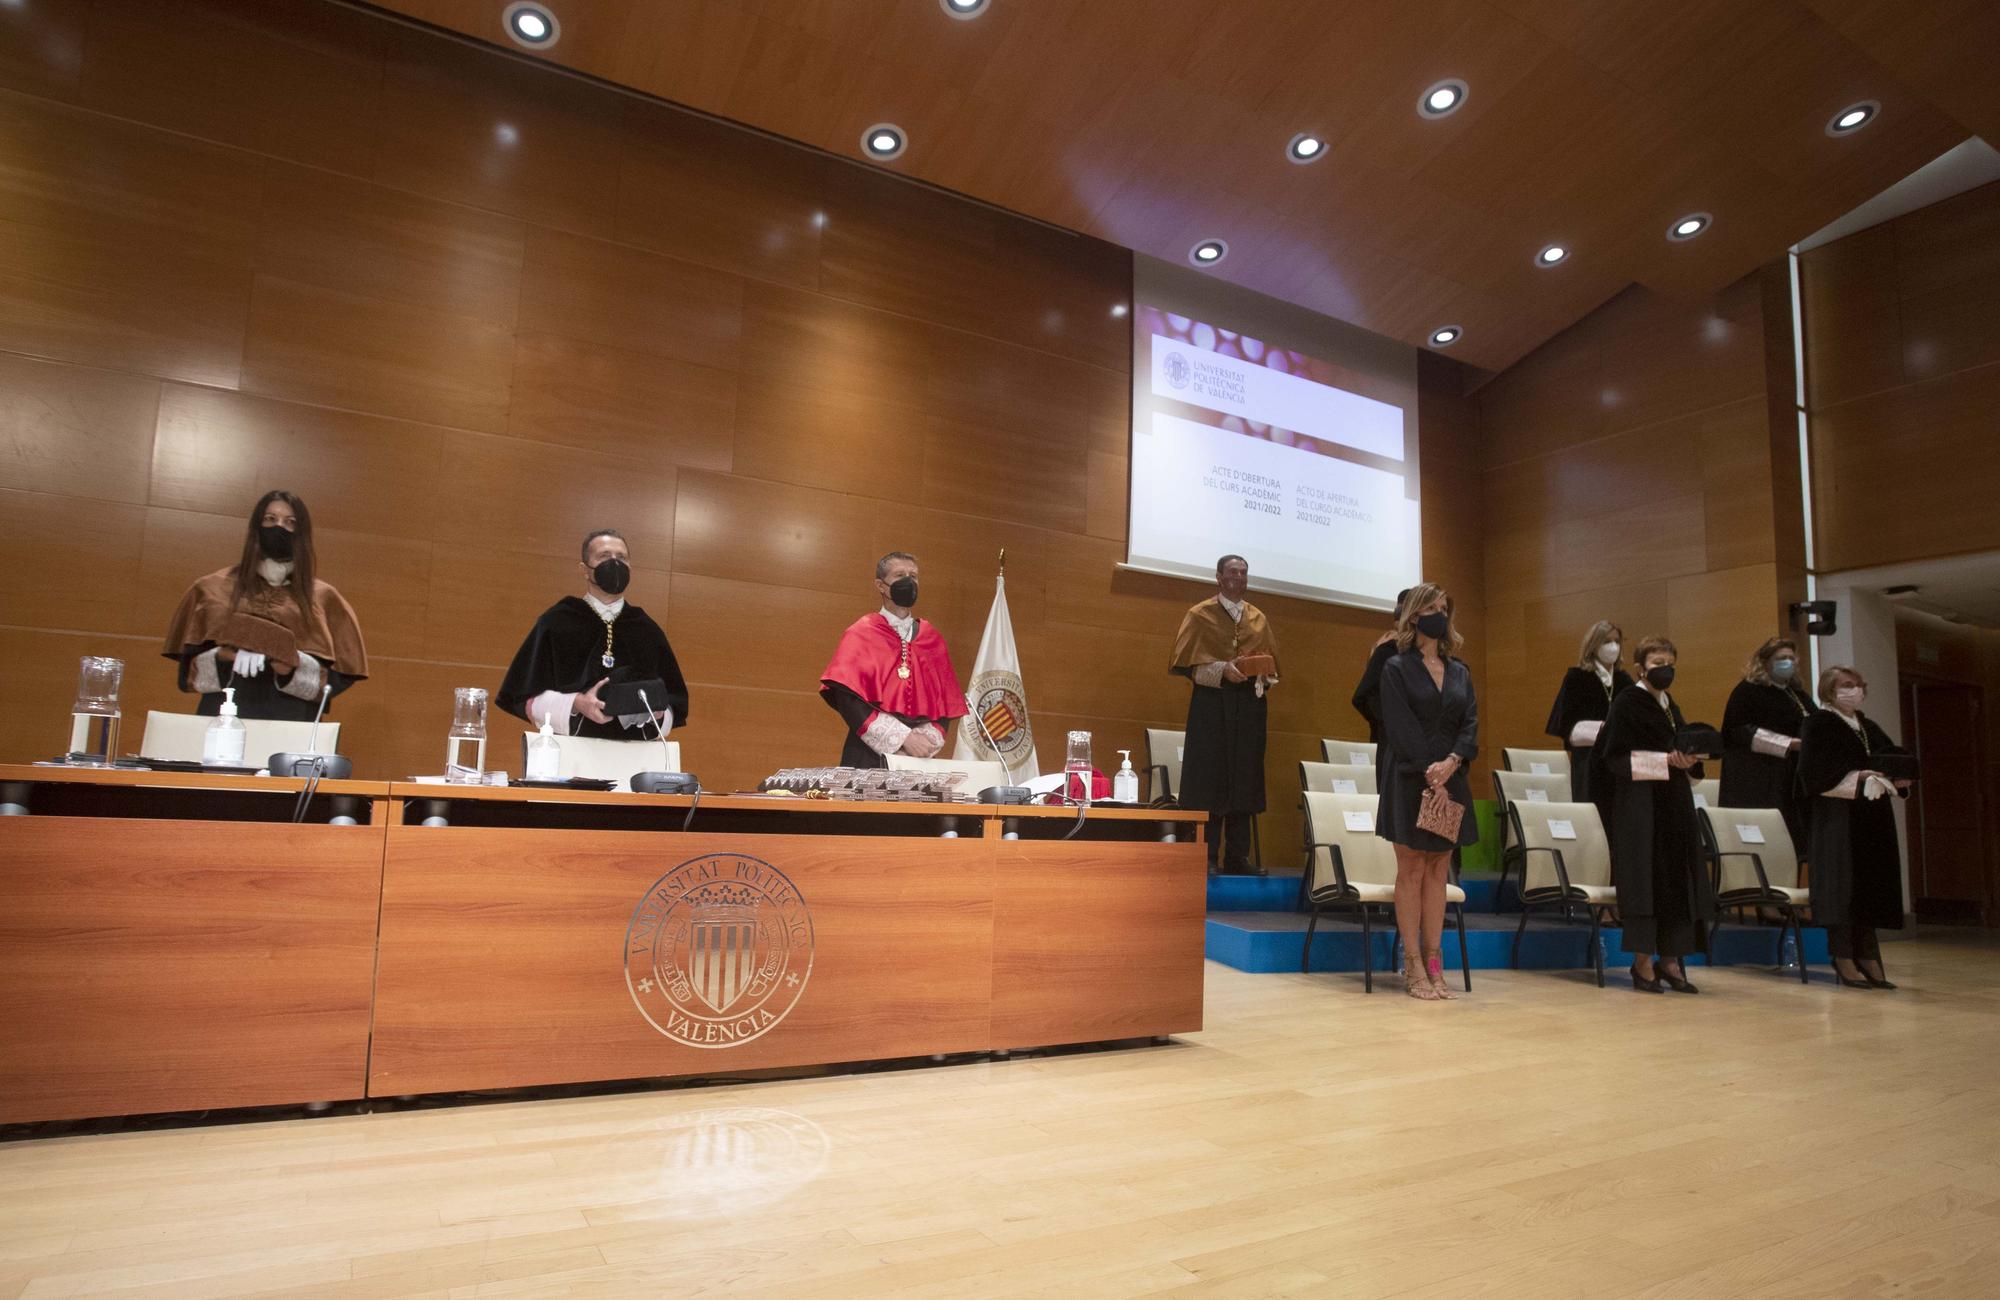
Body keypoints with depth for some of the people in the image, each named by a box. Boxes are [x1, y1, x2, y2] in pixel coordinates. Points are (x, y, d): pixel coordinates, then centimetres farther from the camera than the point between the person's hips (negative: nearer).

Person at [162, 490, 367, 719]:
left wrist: (291, 664, -14)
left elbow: (337, 677, 2)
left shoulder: (323, 597, 8)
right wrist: (224, 656, -12)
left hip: (291, 721, -1)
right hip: (224, 717, 1)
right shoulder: (214, 588, 13)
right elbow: (189, 664, 8)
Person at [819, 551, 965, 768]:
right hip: (871, 755, -3)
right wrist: (902, 738, -17)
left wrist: (928, 738, -9)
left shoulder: (932, 638, 12)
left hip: (920, 756, 3)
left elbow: (947, 700, 10)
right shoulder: (860, 634, 0)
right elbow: (847, 700, -11)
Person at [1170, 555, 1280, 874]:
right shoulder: (1199, 615, 2)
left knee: (1244, 781, 4)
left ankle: (1237, 856, 10)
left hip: (1250, 705, 4)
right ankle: (1207, 857, 0)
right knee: (1210, 780, -4)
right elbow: (1185, 662, -4)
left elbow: (1272, 664, 17)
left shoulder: (1259, 619, 14)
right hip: (1212, 705, -4)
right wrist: (1222, 670, -18)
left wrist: (1262, 674, -6)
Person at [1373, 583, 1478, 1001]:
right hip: (1410, 779, -5)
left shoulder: (1459, 671, 14)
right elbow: (1400, 727, -10)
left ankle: (1435, 963, 12)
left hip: (1450, 780, 5)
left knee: (1438, 872, 7)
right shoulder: (1396, 668, -1)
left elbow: (1470, 723, 4)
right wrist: (1427, 770, -18)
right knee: (1412, 871, -1)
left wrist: (1452, 762, -13)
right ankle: (1414, 968, 4)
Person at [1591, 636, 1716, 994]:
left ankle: (1669, 959, 14)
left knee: (1678, 880, 6)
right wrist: (1667, 760, -19)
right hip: (1639, 803, -7)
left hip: (1674, 803, 7)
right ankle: (1642, 962, -1)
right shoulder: (1627, 702, -5)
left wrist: (1688, 761, -2)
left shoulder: (1671, 707, 17)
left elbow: (1681, 754, 20)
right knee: (1645, 880, -7)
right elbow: (1616, 755, -13)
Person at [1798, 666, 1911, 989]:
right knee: (1843, 885, -6)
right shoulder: (1819, 724, -4)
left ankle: (1868, 959, 12)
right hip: (1837, 816, -7)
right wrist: (1857, 777, -21)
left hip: (1872, 817, 7)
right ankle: (1844, 959, -2)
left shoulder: (1869, 728, 18)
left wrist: (1900, 779, -5)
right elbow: (1815, 772, -13)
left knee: (1871, 887, 7)